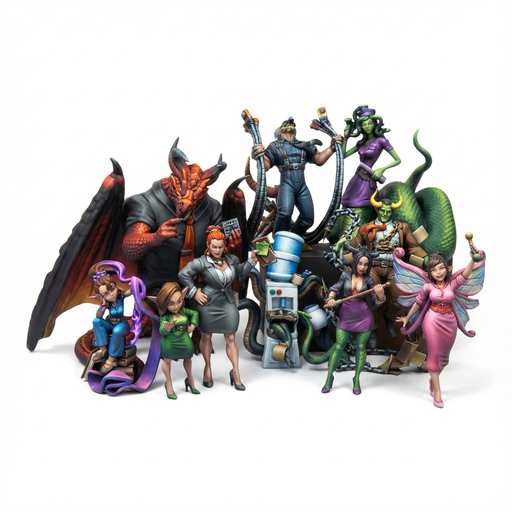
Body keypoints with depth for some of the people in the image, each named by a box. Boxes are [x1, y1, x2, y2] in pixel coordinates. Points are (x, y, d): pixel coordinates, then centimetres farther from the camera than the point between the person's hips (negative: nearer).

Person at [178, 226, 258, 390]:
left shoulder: (231, 259, 3)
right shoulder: (201, 262, -14)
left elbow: (241, 272, 21)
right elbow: (183, 274, -14)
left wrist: (252, 260, 9)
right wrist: (194, 293, -12)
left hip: (228, 304, 3)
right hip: (208, 305, -3)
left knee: (230, 338, 4)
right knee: (206, 337, 11)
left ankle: (235, 373, 12)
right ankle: (208, 368, 30)